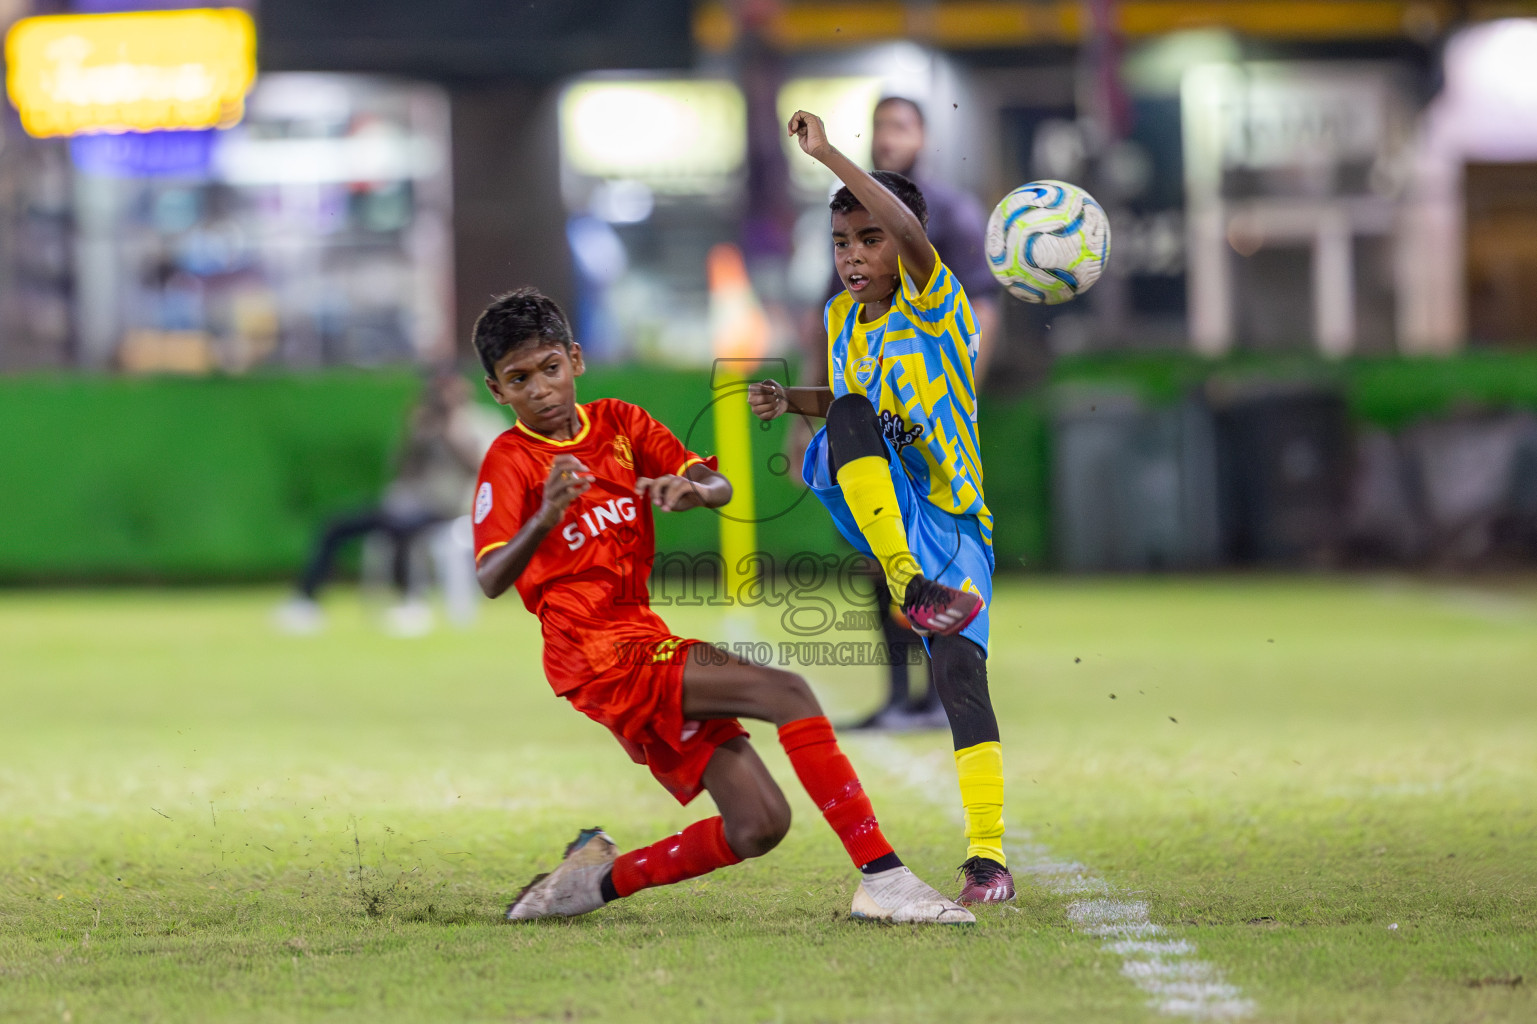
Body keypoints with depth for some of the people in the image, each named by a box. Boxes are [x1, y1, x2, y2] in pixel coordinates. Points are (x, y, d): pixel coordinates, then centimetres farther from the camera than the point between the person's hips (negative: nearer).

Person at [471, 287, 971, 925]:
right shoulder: (511, 461, -6)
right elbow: (491, 580, -21)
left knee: (759, 827, -3)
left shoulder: (617, 423, 12)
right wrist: (544, 520, -40)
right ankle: (882, 877, -27)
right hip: (603, 658, -7)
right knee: (787, 694, -23)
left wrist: (693, 489, -22)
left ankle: (599, 879, 12)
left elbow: (720, 487, 3)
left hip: (650, 643, 7)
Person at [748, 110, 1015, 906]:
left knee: (960, 673, -20)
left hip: (949, 516, -4)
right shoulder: (843, 318, 9)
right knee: (850, 413, -28)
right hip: (873, 506, 4)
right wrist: (791, 402, 6)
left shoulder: (934, 308, -9)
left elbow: (909, 230, -30)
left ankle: (988, 856, -14)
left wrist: (827, 154, -33)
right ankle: (911, 586, -37)